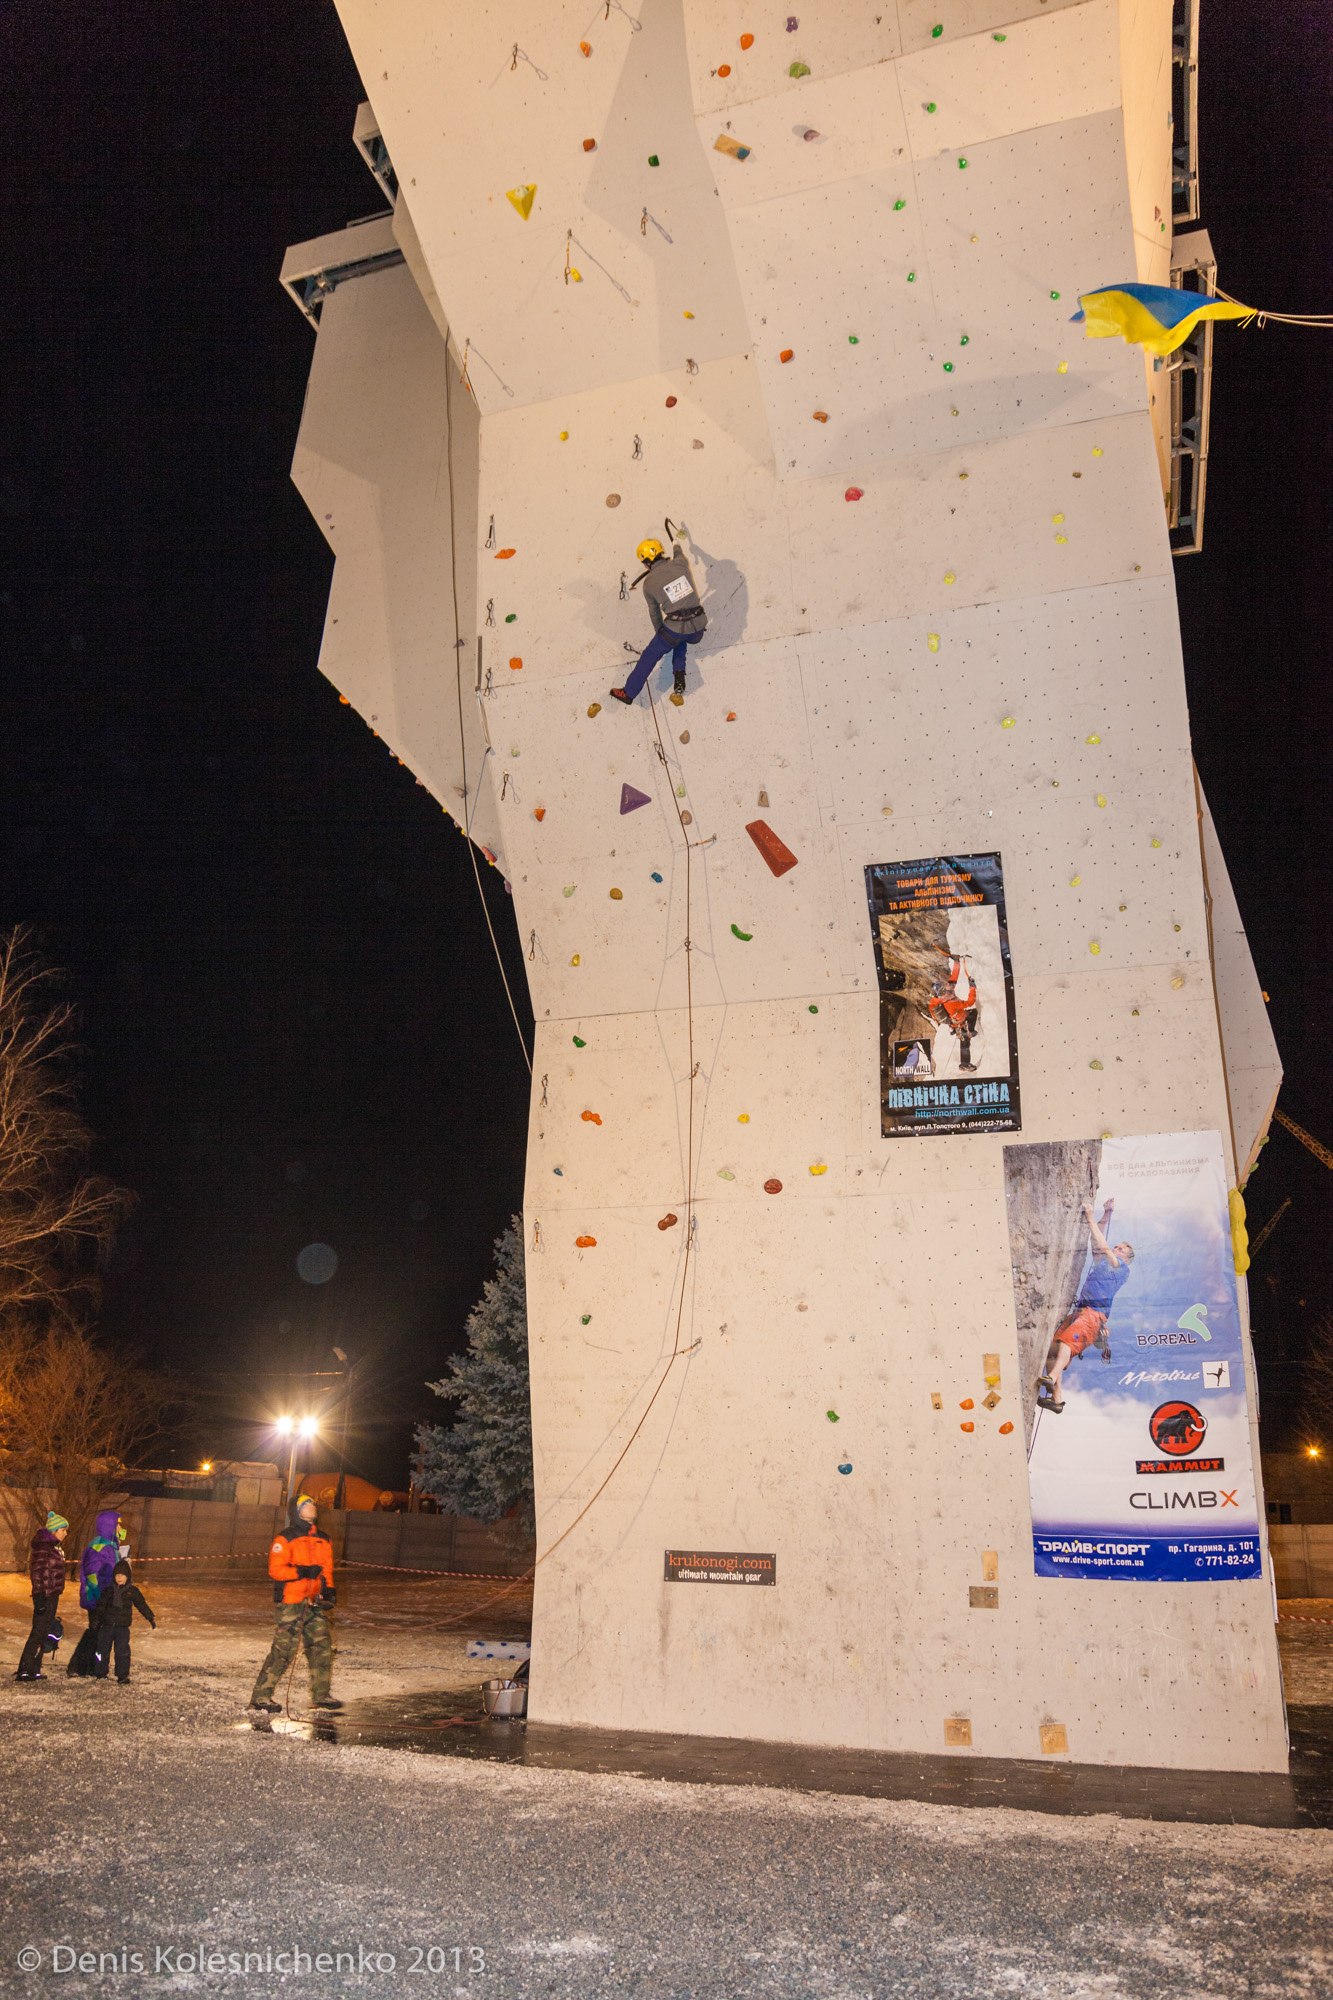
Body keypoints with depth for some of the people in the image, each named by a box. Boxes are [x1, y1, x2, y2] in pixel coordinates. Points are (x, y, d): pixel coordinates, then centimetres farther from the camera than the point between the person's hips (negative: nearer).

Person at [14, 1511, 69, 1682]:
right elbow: (38, 1573, -19)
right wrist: (39, 1597, -22)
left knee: (44, 1633, 12)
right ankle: (24, 1670, -3)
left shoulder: (54, 1546, 15)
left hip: (53, 1595, 9)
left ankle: (34, 1670, 17)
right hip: (45, 1596, -9)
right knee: (38, 1633, -7)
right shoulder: (42, 1546, -14)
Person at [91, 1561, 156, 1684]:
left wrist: (151, 1619, 3)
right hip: (107, 1625, 1)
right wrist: (97, 1620, 1)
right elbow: (101, 1606, 9)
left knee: (122, 1651, -5)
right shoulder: (109, 1590, 3)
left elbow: (142, 1606, 5)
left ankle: (123, 1676, 2)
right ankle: (100, 1673, 23)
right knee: (103, 1650, 8)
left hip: (123, 1627, -1)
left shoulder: (133, 1591, 2)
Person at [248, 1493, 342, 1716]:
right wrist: (302, 1572, -20)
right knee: (283, 1651, -5)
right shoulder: (286, 1539, -7)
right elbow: (275, 1569, -14)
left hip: (314, 1604, 7)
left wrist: (329, 1590, 5)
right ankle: (261, 1696, 6)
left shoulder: (323, 1540, 15)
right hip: (291, 1603, -7)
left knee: (322, 1647, 6)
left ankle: (321, 1695, 16)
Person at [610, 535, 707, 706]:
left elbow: (654, 612, 11)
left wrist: (659, 632, 27)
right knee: (680, 642, 36)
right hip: (699, 628, 4)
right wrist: (676, 547, 50)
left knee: (649, 656, 15)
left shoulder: (649, 583, -3)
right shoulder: (680, 564, 1)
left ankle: (628, 693, 18)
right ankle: (679, 680, 23)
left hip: (674, 629, -3)